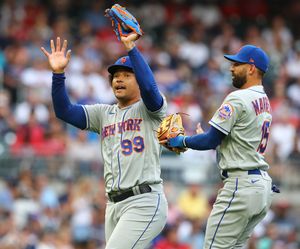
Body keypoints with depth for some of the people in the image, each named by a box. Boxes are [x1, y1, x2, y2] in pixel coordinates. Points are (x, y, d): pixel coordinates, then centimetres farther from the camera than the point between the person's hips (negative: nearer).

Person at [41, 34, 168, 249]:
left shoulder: (150, 109, 1)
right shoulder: (104, 114, 18)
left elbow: (149, 86, -21)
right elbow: (64, 111, 8)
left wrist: (130, 46, -23)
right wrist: (58, 73, -6)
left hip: (145, 202, -7)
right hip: (114, 205, 7)